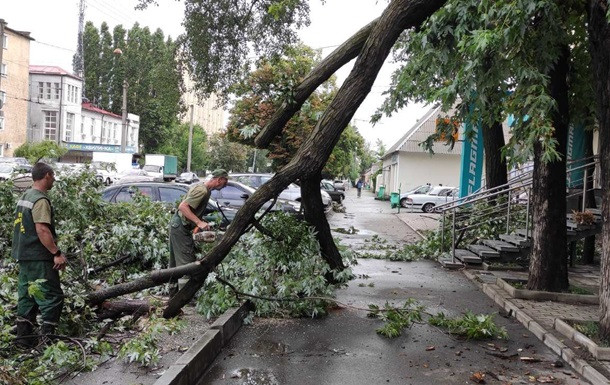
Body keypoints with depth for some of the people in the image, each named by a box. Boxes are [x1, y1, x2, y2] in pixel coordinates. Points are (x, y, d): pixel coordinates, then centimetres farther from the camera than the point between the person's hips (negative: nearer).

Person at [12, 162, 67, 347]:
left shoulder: (24, 196, 14)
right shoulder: (40, 200, -16)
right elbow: (42, 230, -25)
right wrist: (57, 253, -24)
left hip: (24, 255, 10)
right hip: (39, 258, -10)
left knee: (27, 297, 14)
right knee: (52, 297, -4)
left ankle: (24, 336, 18)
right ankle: (47, 337, -5)